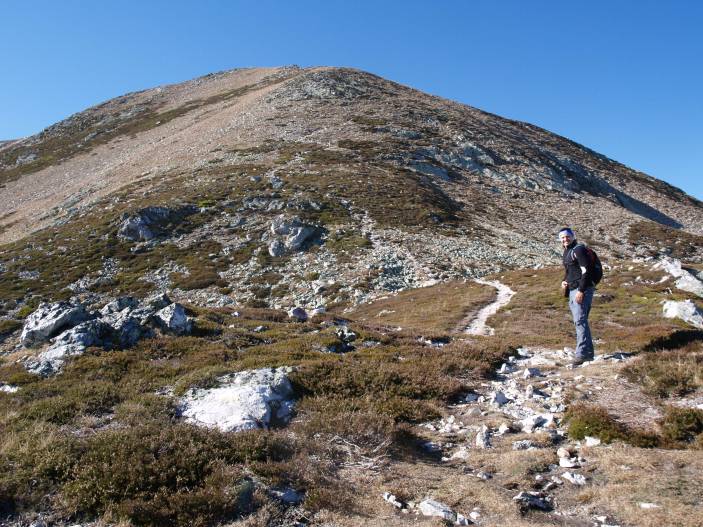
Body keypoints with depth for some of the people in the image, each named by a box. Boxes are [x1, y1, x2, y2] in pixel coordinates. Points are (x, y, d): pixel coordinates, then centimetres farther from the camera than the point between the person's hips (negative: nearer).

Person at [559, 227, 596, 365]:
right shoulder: (567, 252, 18)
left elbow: (586, 271, -18)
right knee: (579, 321, 12)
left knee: (580, 320, -14)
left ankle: (582, 354, -14)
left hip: (582, 290, -10)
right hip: (572, 290, 10)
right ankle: (588, 352, 20)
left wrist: (581, 290, -23)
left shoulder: (579, 249, -11)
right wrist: (564, 281, 9)